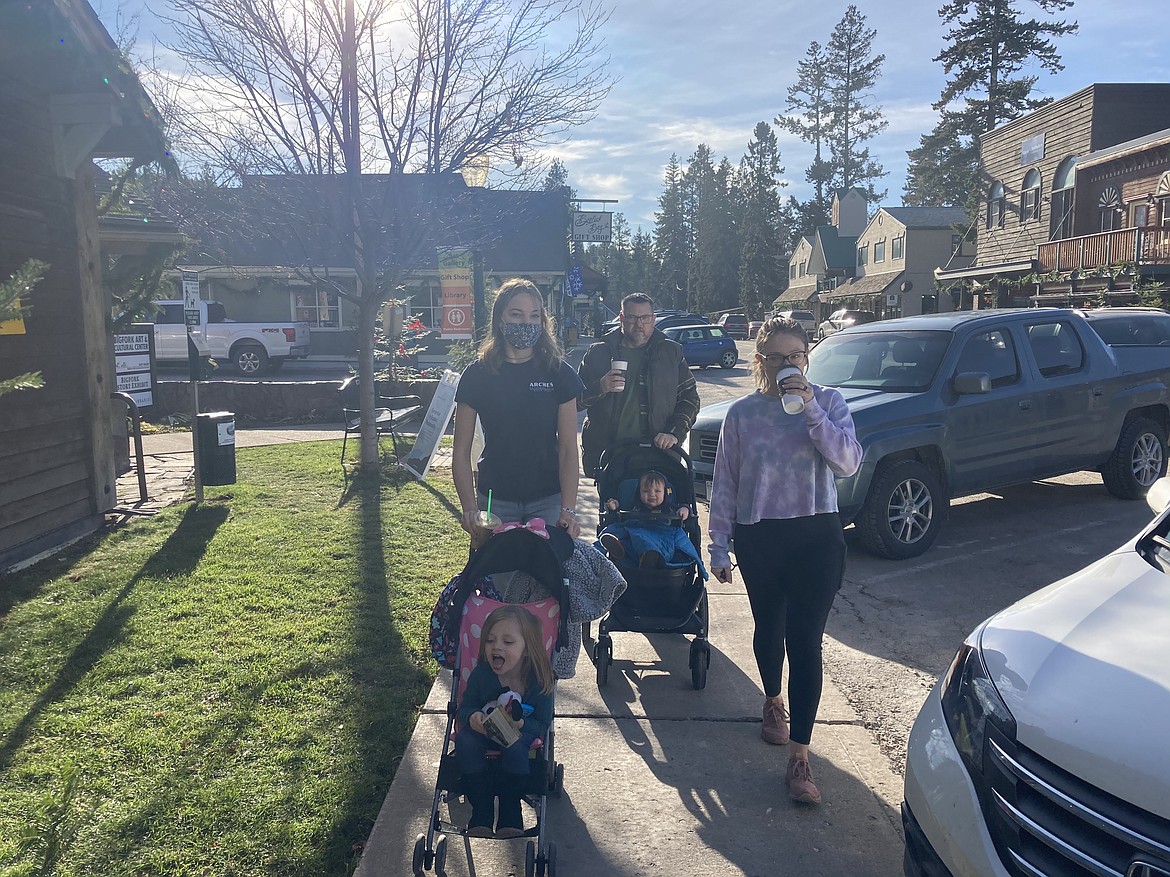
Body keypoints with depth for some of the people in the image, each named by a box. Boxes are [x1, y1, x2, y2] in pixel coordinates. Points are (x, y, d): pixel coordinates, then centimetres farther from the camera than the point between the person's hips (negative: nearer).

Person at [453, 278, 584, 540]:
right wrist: (469, 508, -14)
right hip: (495, 501, 0)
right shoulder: (478, 374, -3)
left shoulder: (558, 373, -3)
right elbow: (461, 451, -2)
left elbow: (568, 449, -5)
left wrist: (568, 509, -15)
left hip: (548, 501, 0)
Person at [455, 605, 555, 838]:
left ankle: (510, 814, -19)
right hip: (482, 731, 2)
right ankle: (481, 812, -21)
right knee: (465, 740, -30)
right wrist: (472, 717, -29)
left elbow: (541, 726, -14)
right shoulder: (481, 674, -14)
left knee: (515, 745, -36)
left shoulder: (539, 680, -18)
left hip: (521, 733, -2)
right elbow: (465, 707, -3)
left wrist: (520, 724, -36)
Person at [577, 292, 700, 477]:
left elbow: (689, 397, 10)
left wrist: (675, 433, -6)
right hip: (605, 453, 0)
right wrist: (600, 388, -14)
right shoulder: (598, 353, 9)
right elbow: (575, 400, 7)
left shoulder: (671, 353, 11)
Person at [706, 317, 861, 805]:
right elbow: (724, 483, 3)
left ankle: (800, 757, 1)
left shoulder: (828, 403, -1)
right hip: (759, 538, 2)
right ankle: (773, 702, 47)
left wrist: (812, 411, -23)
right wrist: (719, 545, 2)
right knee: (769, 629, 17)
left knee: (805, 642, -5)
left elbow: (847, 462, -14)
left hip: (816, 535, -1)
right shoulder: (742, 413, 1)